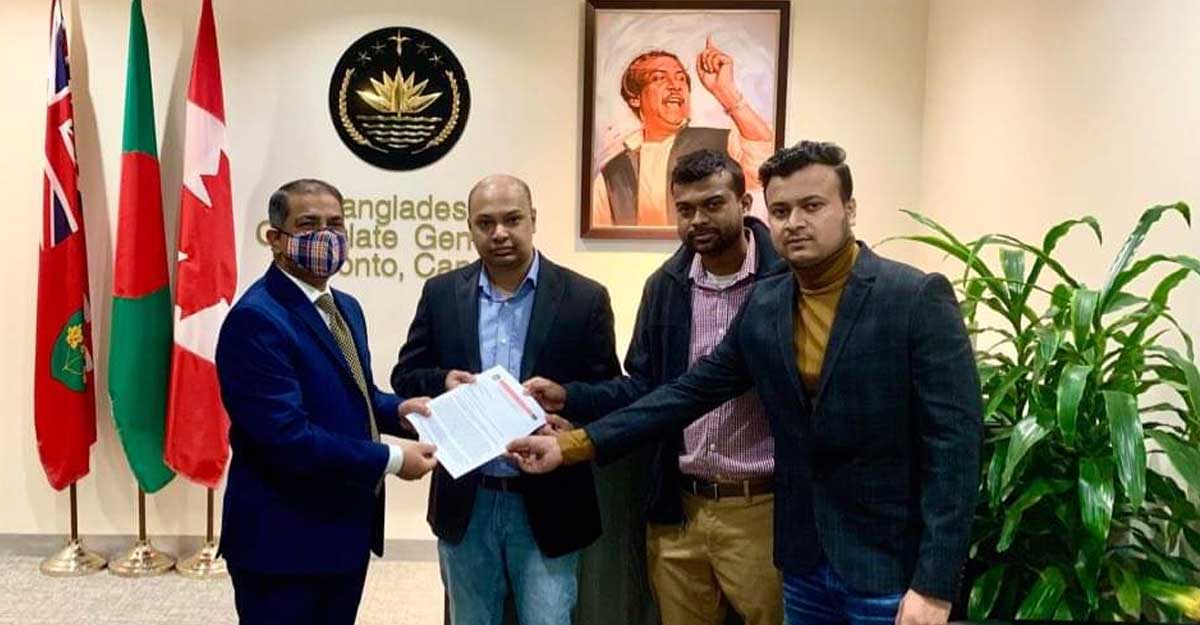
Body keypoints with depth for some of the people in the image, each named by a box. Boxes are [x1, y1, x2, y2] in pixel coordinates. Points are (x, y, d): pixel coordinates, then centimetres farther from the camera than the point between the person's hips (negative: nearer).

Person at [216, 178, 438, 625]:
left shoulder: (345, 308, 10)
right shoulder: (256, 318, -20)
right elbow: (286, 435, -27)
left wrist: (396, 409, -2)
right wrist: (391, 459, -21)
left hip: (346, 527, 9)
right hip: (285, 539, -9)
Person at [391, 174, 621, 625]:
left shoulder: (584, 298, -5)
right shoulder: (441, 294, 2)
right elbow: (404, 377, 5)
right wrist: (443, 382, -16)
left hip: (547, 506, -2)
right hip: (466, 502, 3)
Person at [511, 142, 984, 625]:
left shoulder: (918, 298, -12)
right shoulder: (763, 305, 4)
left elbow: (953, 442, -14)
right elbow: (691, 391, 3)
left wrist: (935, 586, -18)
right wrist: (571, 445, -3)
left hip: (891, 565, -5)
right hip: (804, 558, 5)